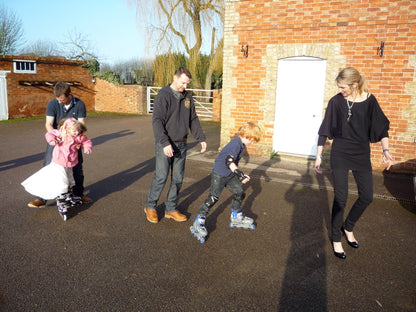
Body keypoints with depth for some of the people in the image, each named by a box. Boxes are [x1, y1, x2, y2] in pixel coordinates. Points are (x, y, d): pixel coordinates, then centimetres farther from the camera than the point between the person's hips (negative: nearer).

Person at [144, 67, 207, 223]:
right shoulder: (163, 95, -10)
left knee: (178, 178, 9)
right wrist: (165, 143, -27)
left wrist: (201, 138, 9)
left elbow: (193, 120, 17)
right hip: (165, 145, -6)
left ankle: (170, 209, 22)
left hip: (181, 145, 6)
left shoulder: (187, 97, 9)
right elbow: (157, 121, -17)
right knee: (161, 177, -5)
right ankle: (150, 206, 16)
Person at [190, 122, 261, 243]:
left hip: (230, 174, 10)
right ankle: (198, 223, -5)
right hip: (219, 174, -10)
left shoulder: (242, 145, 8)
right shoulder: (236, 143, -23)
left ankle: (236, 218, 32)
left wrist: (240, 175, 32)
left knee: (239, 192, 13)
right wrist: (239, 174, -43)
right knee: (213, 197, -11)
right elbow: (229, 161, -34)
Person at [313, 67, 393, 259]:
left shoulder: (369, 100, -2)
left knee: (367, 196, 5)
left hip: (362, 153, 3)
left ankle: (348, 227, 31)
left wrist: (385, 150, -12)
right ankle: (336, 238, 16)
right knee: (340, 197, 0)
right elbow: (324, 130, -2)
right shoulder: (336, 101, -6)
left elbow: (382, 127, 2)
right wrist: (318, 156, -4)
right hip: (340, 153, -2)